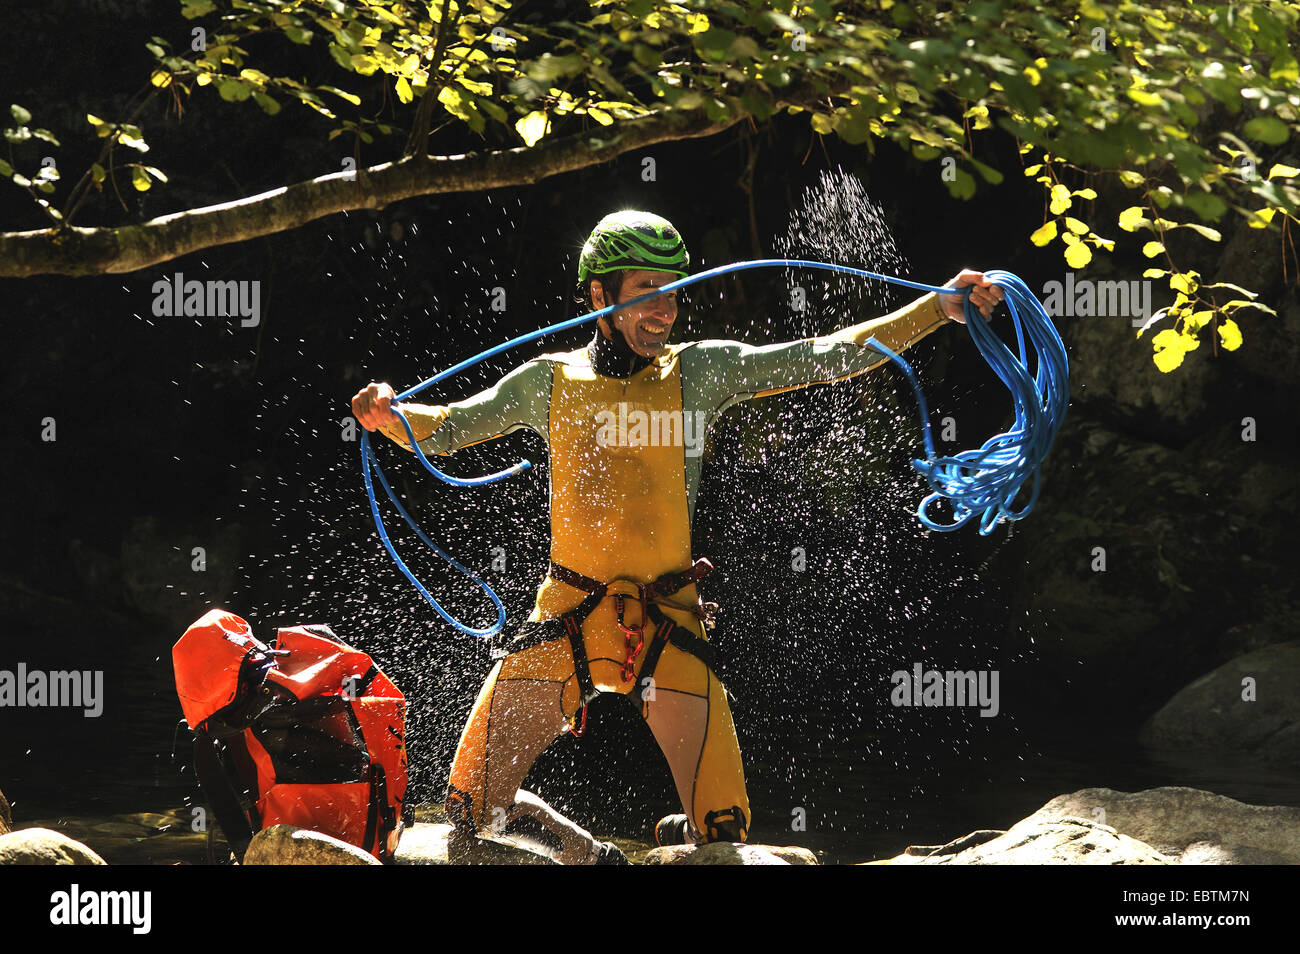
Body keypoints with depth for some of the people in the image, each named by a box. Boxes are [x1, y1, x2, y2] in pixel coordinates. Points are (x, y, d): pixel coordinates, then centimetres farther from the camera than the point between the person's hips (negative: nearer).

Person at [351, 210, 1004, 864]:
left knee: (723, 830, -10)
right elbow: (444, 429, 13)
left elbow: (827, 358, 3)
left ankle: (677, 841, 27)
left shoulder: (701, 371, 4)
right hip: (565, 616, 1)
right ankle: (585, 855, 25)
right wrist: (390, 414, -8)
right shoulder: (551, 382, 6)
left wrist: (940, 307, -3)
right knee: (475, 809, -5)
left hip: (668, 621, -1)